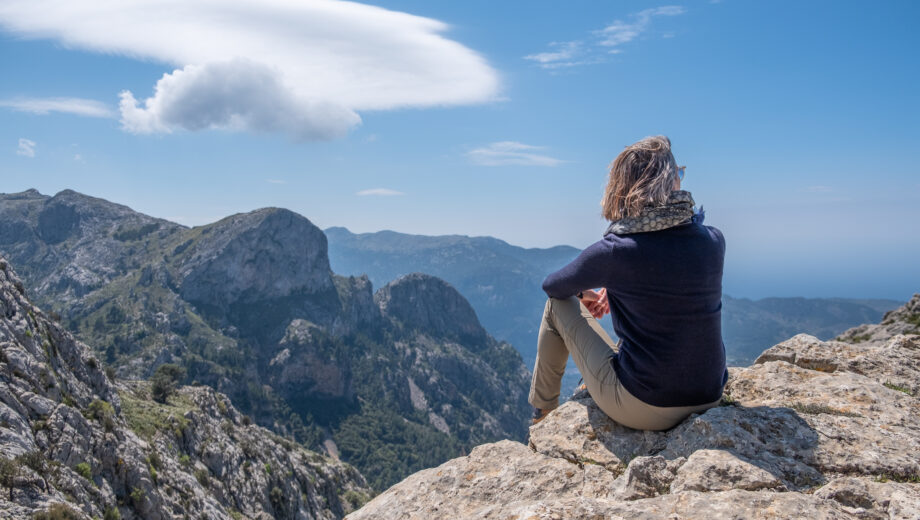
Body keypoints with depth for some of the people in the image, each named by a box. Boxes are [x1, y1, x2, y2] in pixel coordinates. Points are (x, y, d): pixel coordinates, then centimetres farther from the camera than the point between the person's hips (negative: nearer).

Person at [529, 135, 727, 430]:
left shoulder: (613, 251, -18)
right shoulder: (714, 241, -6)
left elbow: (552, 286, 1)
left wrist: (581, 294, 22)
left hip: (641, 410, -5)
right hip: (708, 401, 5)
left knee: (558, 305, 11)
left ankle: (542, 411, 30)